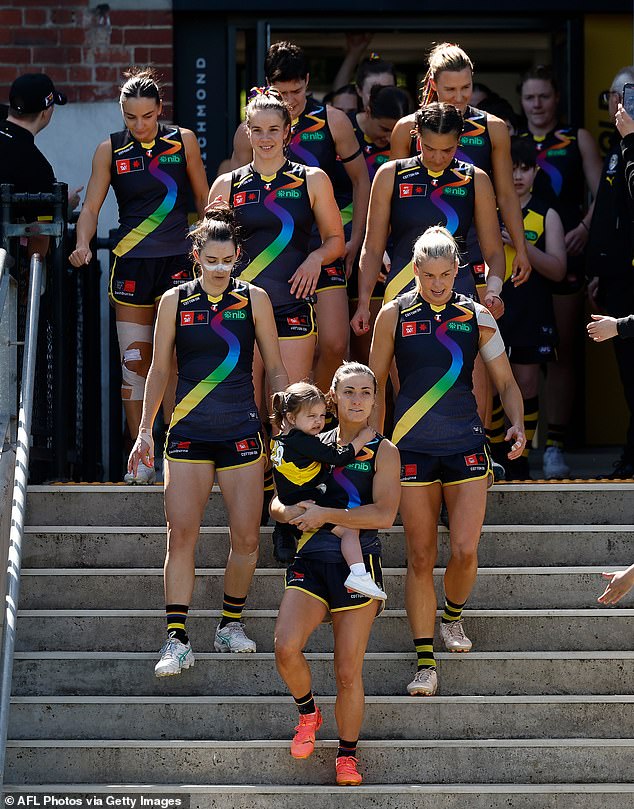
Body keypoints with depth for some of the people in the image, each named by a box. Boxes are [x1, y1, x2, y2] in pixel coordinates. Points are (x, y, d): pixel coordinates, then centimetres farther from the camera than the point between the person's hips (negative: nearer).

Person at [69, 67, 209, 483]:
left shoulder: (183, 140, 3)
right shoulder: (110, 150, 3)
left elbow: (203, 197, 11)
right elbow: (92, 206, -1)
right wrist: (83, 244, -19)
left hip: (176, 261, -1)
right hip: (130, 262, 1)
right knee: (134, 362, 1)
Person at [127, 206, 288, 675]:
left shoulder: (254, 299, 3)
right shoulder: (175, 301, 3)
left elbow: (275, 368, 9)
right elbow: (160, 370, 10)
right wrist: (145, 430, 6)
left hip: (242, 434, 0)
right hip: (188, 434, 0)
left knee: (246, 536, 0)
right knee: (182, 535, -11)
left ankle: (231, 624, 19)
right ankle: (177, 641, -10)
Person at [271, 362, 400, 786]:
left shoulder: (383, 452, 3)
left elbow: (384, 514, -11)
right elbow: (278, 503, 17)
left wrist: (324, 514, -13)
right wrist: (291, 511, -8)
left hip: (358, 562, -2)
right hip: (311, 561, 2)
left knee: (348, 671, -4)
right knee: (286, 647, -20)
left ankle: (348, 755, 14)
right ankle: (308, 712, 9)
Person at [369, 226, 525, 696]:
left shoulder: (477, 317, 6)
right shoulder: (395, 315, 3)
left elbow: (506, 382, 11)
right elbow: (376, 385, 10)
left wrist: (517, 426, -6)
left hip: (466, 445, 1)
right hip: (413, 449, -1)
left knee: (465, 550, -9)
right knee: (421, 557, -2)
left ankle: (453, 615, 23)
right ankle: (426, 661, 4)